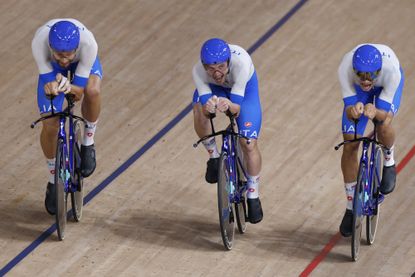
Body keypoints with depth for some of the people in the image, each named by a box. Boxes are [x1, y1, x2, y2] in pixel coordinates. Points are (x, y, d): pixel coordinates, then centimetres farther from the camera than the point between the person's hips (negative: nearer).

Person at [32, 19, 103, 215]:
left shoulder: (88, 43, -42)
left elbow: (79, 92, -34)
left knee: (92, 90, -35)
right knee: (49, 125, -10)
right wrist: (52, 86, -55)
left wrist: (70, 88, -57)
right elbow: (46, 80, -31)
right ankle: (53, 181, 16)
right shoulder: (39, 41, -42)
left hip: (82, 63, -1)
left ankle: (88, 143, -7)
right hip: (52, 66, 1)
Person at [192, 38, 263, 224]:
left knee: (249, 145, -11)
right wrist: (207, 107, -62)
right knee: (199, 109, -33)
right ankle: (213, 157, -6)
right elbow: (204, 100, -37)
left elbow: (237, 107, -42)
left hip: (244, 87, -1)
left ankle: (253, 196, 13)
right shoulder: (198, 71, -38)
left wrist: (229, 106, -65)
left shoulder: (241, 62, -44)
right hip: (215, 88, 2)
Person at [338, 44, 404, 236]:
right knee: (349, 146, -4)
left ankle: (389, 163, 4)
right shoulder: (345, 68, -40)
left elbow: (385, 114, -36)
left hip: (385, 84, -2)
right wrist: (354, 111, -57)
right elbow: (349, 109, -32)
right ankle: (351, 207, 15)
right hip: (357, 90, 2)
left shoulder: (391, 69, -43)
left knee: (384, 127, -32)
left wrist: (375, 112, -59)